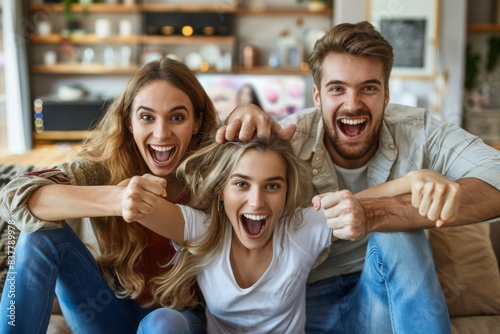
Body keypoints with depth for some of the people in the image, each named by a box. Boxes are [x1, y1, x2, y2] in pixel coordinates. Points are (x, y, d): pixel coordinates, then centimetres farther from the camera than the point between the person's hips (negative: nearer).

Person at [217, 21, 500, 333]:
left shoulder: (418, 130, -14)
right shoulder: (289, 137, -14)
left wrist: (373, 214, -40)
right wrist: (242, 116, -33)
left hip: (393, 295, 1)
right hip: (310, 298, 0)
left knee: (395, 232, -28)